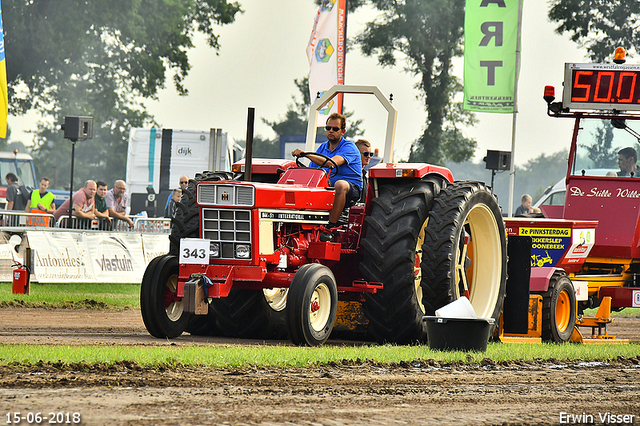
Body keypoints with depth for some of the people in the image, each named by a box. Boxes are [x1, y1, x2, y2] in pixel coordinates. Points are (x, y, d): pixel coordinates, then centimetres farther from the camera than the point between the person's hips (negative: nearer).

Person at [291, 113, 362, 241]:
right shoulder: (323, 148, 16)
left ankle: (331, 228, -36)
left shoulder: (349, 147, -6)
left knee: (340, 184, -41)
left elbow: (332, 163, -24)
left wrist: (306, 154, -30)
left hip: (351, 189, -5)